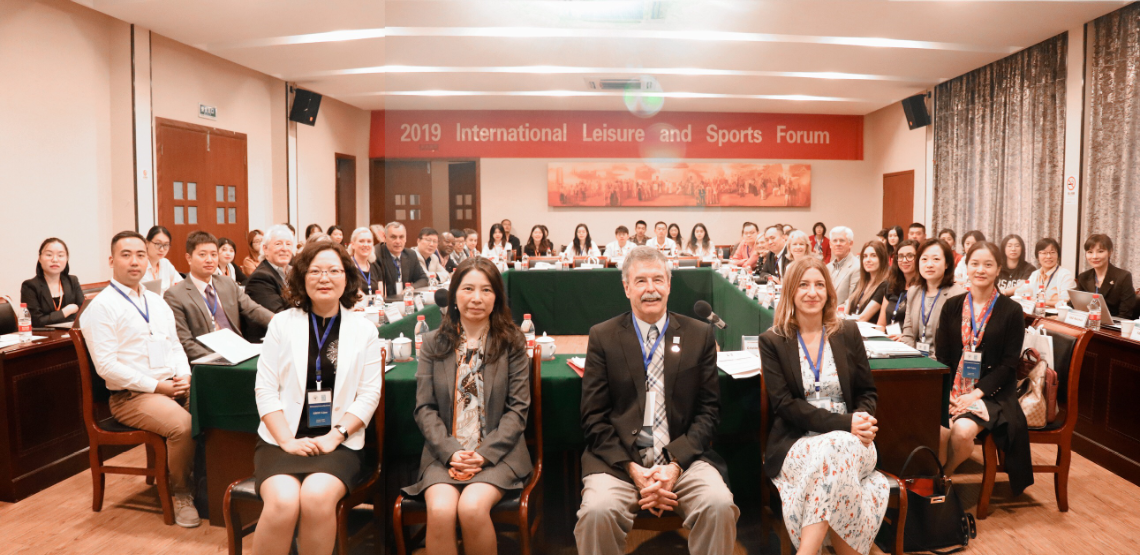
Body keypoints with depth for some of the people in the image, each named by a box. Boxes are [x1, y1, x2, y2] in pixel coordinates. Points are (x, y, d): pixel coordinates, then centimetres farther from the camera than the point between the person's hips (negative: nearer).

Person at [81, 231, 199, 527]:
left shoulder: (157, 302, 17)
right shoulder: (101, 307, -5)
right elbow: (106, 365, -12)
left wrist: (183, 376, 0)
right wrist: (157, 386, -15)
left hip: (174, 387, 6)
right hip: (132, 396, -6)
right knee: (183, 425, -30)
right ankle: (181, 494, -7)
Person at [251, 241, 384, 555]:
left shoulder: (364, 329, 6)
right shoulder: (283, 323, 6)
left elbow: (369, 394, 1)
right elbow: (265, 388, 3)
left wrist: (334, 436, -11)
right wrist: (286, 440, -9)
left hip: (339, 443, 0)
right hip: (282, 439, 1)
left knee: (317, 497, -30)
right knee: (283, 502, -28)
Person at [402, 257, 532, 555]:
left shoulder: (512, 343, 4)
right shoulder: (434, 343, 9)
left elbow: (518, 408, 0)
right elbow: (424, 408, 4)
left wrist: (485, 453, -12)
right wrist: (450, 452, -11)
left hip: (497, 454, -1)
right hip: (444, 453, 1)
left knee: (472, 507, -29)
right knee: (440, 510, -28)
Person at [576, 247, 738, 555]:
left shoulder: (700, 335, 9)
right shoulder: (602, 336, 6)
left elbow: (708, 410, 7)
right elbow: (594, 417, 3)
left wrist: (676, 464, -8)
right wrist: (632, 468, -10)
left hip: (684, 457, 1)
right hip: (618, 458, -1)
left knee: (720, 506, -26)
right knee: (597, 511, -29)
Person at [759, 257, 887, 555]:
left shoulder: (848, 333, 10)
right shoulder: (772, 341, 2)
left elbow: (868, 393, 13)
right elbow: (784, 404, -6)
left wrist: (862, 421, -12)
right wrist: (843, 423, -17)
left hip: (849, 441, 2)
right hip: (797, 444, -2)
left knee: (837, 452, -34)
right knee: (832, 452, -35)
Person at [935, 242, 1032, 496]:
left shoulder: (1011, 310, 1)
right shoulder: (952, 306, 8)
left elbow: (1008, 365, -3)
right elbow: (942, 356, 6)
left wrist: (977, 393, -14)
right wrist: (950, 395, -9)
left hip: (990, 392, -2)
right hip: (952, 389, 2)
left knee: (963, 431, -29)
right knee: (939, 432, -27)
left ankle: (944, 474, 2)